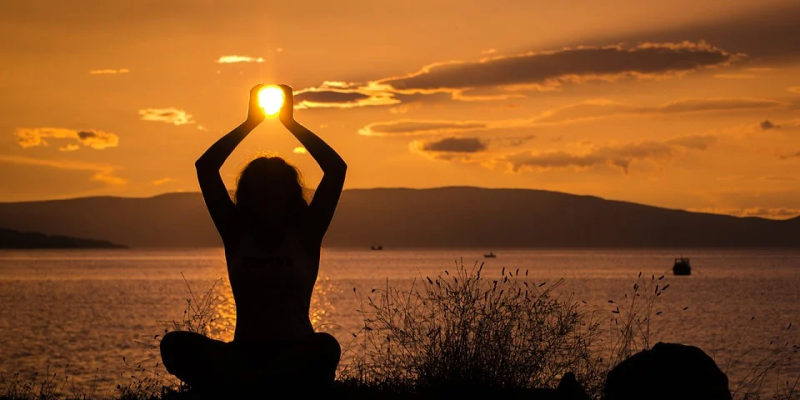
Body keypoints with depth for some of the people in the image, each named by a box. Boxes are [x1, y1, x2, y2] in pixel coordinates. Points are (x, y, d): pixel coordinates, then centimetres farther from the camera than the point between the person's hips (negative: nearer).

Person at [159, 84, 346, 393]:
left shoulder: (305, 236, 5)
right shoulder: (237, 236, 9)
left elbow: (337, 169, -3)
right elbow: (205, 167, 4)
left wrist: (290, 123, 2)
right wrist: (250, 123, 6)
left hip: (296, 353, -1)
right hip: (244, 353, 1)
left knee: (325, 347, -38)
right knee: (175, 345, -27)